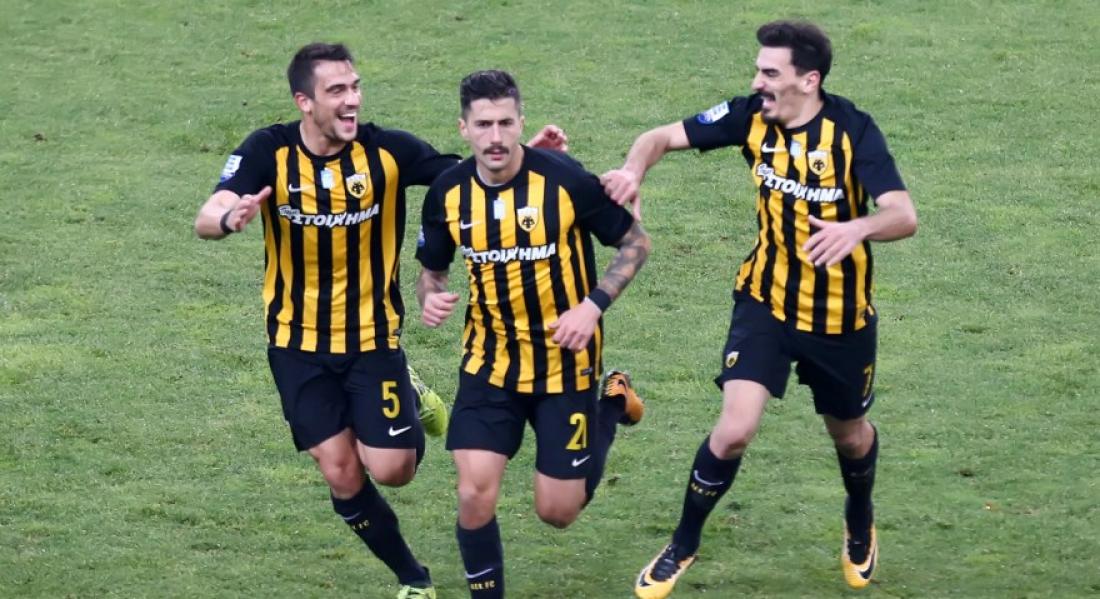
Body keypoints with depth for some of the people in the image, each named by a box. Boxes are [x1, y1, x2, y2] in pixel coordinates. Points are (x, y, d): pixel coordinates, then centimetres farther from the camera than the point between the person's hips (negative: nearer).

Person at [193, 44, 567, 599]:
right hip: (298, 344, 0)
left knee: (391, 468, -8)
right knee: (341, 473, -1)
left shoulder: (387, 150, -14)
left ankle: (411, 400, 27)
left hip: (373, 336, 0)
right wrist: (230, 217, -49)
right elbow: (206, 220, -25)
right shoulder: (268, 153, -15)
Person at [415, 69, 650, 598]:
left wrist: (593, 305, -18)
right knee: (474, 496, -12)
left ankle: (611, 405, 31)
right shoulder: (448, 193, -7)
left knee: (556, 511, 4)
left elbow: (635, 242, -5)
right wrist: (430, 298, -13)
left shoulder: (565, 179, -17)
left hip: (565, 361, -2)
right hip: (489, 362, 2)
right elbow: (431, 268, 10)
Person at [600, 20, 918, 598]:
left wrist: (857, 228, -52)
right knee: (734, 429, -14)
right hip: (766, 300, 1)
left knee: (849, 434, 19)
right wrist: (632, 171, -31)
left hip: (840, 314, -1)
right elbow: (662, 137, -8)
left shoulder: (853, 130, -22)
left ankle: (860, 527, 52)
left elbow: (903, 215, -30)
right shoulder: (752, 116, -13)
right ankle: (682, 547, 9)